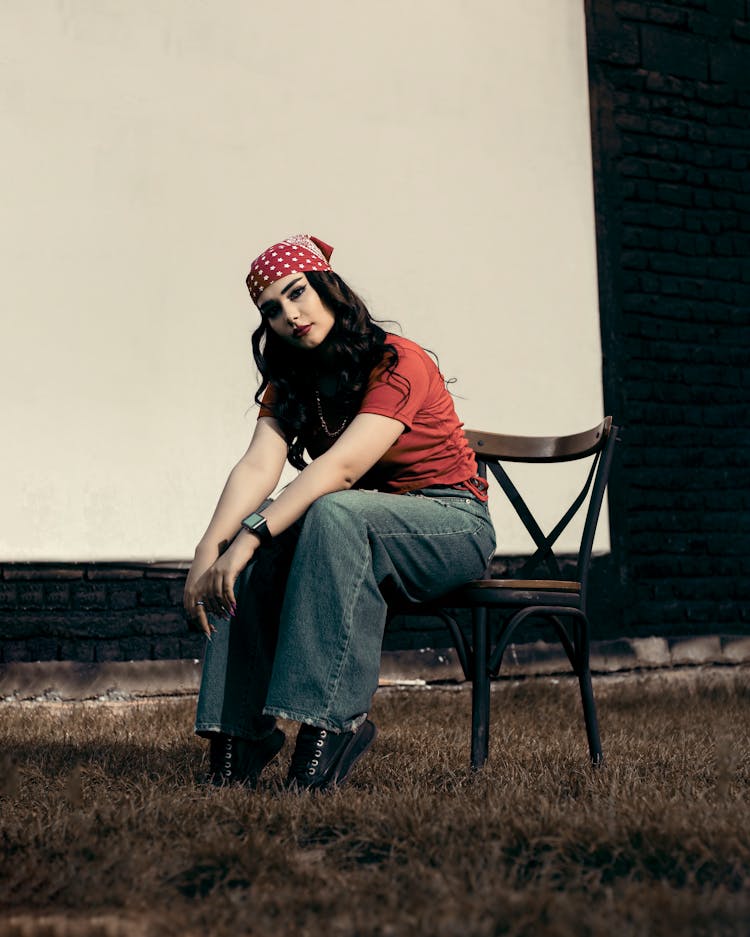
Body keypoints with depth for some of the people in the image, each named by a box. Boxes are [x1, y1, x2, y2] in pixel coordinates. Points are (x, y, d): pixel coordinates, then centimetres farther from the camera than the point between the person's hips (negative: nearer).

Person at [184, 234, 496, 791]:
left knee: (336, 513, -37)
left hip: (455, 525, -6)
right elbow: (257, 467, -13)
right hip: (362, 526, 6)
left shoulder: (398, 364, -17)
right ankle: (240, 732, -20)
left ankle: (335, 720, -36)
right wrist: (210, 547, -30)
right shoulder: (290, 384, 4)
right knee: (247, 538, -21)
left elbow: (341, 466, -30)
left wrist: (250, 535, -38)